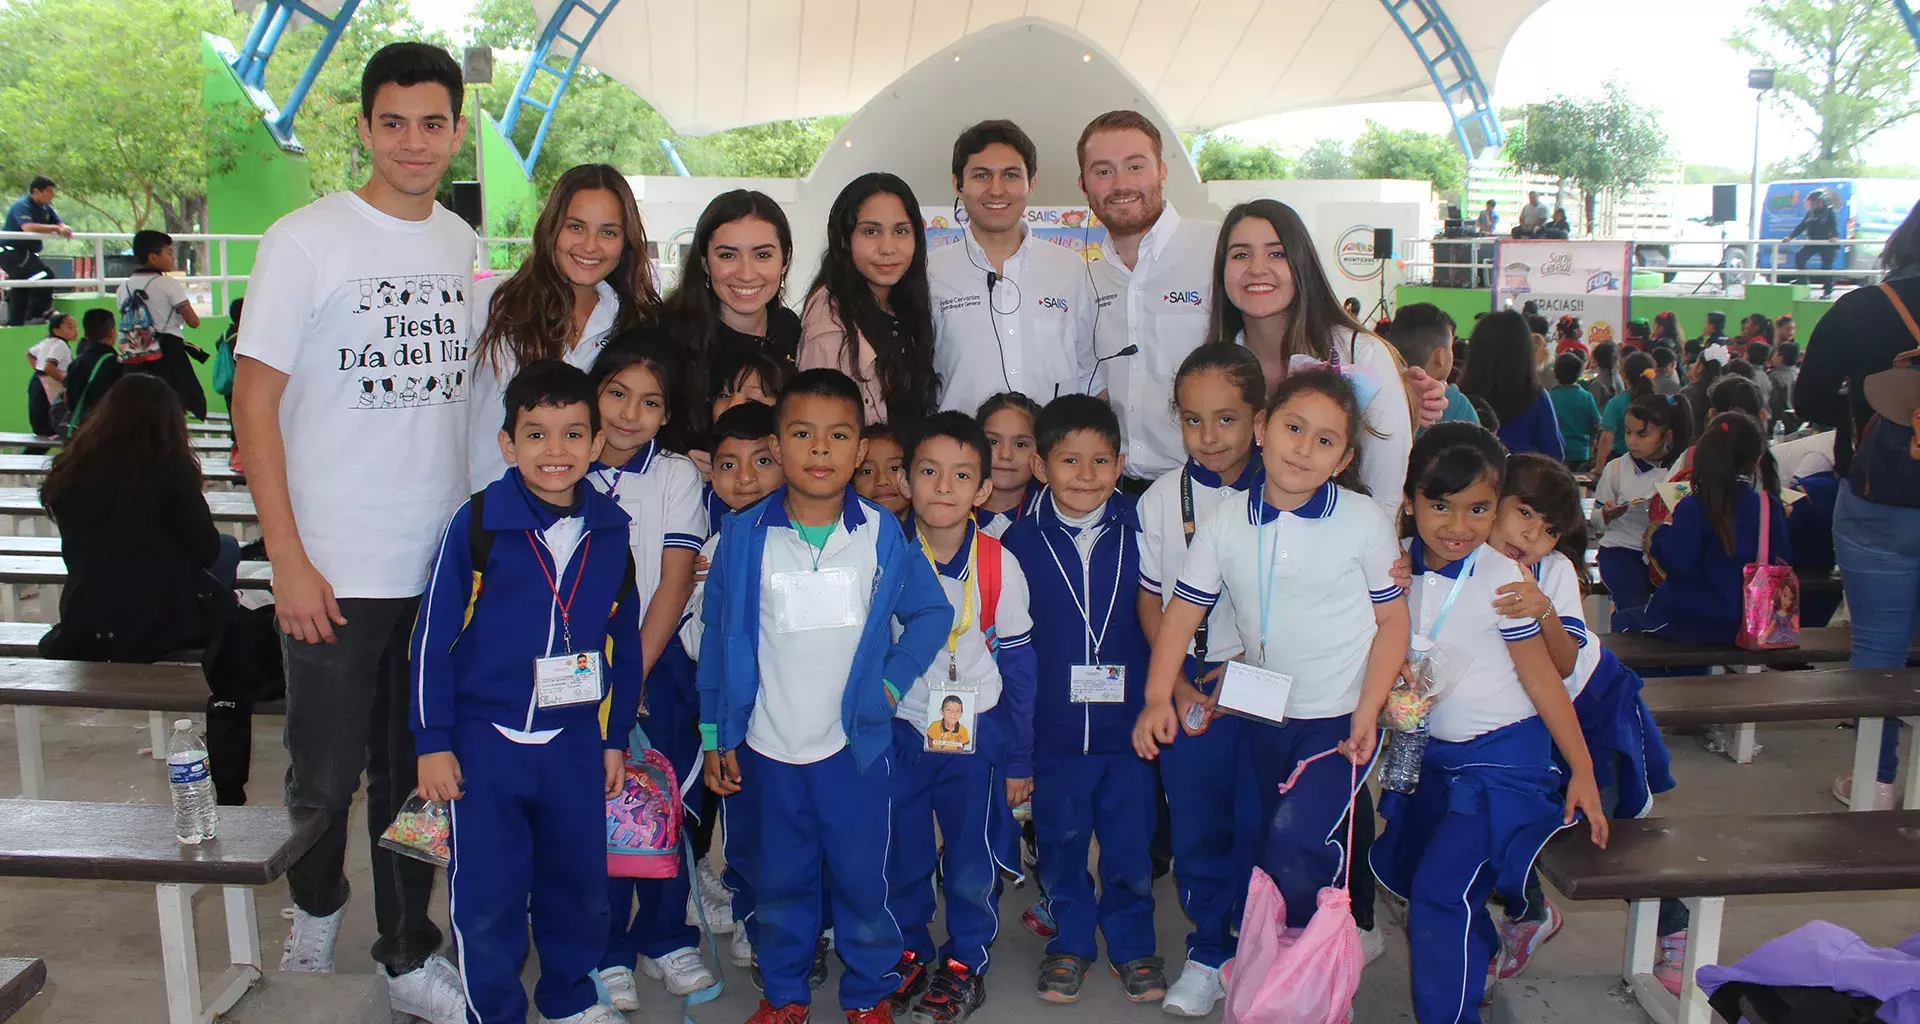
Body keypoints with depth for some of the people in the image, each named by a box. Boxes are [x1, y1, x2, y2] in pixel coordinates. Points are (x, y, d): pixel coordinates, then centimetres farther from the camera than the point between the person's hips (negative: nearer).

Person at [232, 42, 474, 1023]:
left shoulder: (466, 247, 8)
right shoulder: (305, 239, -7)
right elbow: (254, 403, -8)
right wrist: (289, 562, -13)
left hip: (445, 565, 4)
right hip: (336, 572, -4)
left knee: (416, 772, 13)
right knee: (325, 776, 9)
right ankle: (314, 913, 38)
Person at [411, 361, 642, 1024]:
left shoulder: (611, 532, 0)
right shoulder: (478, 523, -10)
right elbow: (433, 637, -5)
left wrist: (616, 738, 12)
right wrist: (432, 742, -5)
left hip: (576, 743, 3)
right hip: (486, 741, -3)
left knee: (578, 881, 15)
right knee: (487, 895, 5)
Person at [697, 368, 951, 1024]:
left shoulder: (882, 534, -3)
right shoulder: (743, 538, -3)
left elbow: (932, 610, 6)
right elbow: (718, 636, 3)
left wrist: (893, 679, -4)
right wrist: (716, 733, 3)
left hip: (856, 744, 0)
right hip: (767, 748, 1)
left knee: (862, 877, 8)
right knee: (778, 882, 14)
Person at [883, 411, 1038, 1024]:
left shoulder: (999, 566, -9)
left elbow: (1018, 666, -1)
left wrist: (1020, 760, 2)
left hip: (977, 736, -1)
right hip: (899, 731, 1)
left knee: (972, 865, 9)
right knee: (901, 858, 12)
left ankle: (965, 963, 30)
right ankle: (910, 954, 35)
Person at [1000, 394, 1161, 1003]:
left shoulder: (1137, 534, -3)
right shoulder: (1021, 543, -4)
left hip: (1125, 723, 0)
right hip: (1052, 728, 0)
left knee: (1130, 840, 10)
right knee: (1060, 843, 13)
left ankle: (1133, 944, 31)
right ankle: (1070, 943, 33)